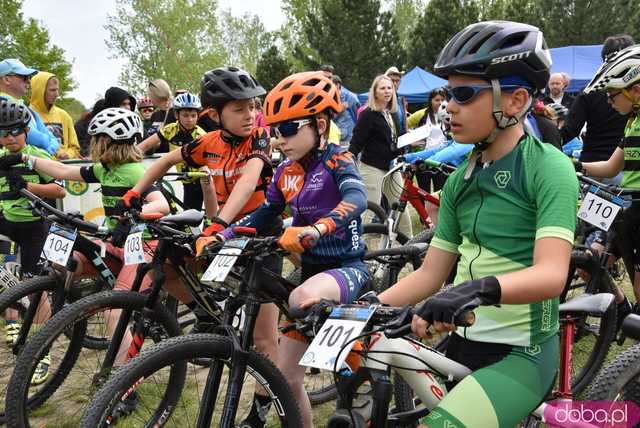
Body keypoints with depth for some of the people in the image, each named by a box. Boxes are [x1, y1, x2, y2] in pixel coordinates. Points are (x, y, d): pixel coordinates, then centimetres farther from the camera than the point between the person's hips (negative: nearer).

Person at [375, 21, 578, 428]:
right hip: (462, 342, 7)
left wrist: (479, 288, -41)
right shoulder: (461, 180, 6)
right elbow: (430, 274, 6)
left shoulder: (548, 167, -12)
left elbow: (551, 275, -24)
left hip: (521, 353, -6)